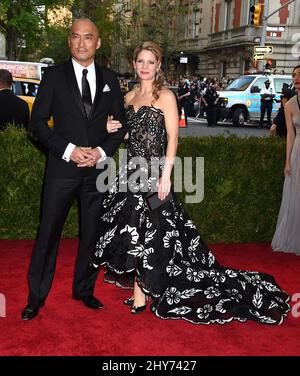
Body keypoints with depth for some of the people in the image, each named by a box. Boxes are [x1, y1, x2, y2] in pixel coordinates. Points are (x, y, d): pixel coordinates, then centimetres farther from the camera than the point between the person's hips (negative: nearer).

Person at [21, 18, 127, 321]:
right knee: (48, 232, 3)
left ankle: (84, 290, 28)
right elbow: (37, 122, -4)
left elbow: (121, 123, 10)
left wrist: (101, 151, -7)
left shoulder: (109, 79, 8)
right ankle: (36, 296, 17)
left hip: (97, 168, 3)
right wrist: (69, 150, -15)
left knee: (91, 233, 11)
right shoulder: (54, 76, 0)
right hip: (62, 168, -2)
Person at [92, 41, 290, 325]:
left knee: (147, 231, -2)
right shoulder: (130, 97, 14)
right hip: (130, 171, 6)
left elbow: (173, 139, -11)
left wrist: (165, 175, -19)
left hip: (153, 173, -6)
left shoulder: (165, 96, -5)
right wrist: (113, 129, 1)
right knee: (130, 231, 8)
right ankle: (138, 288, 22)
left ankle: (141, 294, 10)